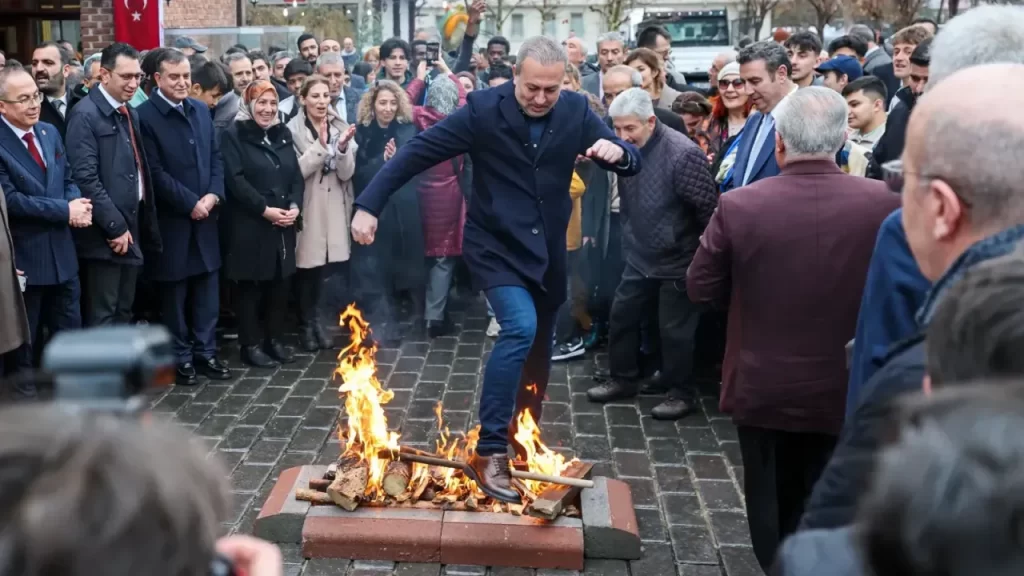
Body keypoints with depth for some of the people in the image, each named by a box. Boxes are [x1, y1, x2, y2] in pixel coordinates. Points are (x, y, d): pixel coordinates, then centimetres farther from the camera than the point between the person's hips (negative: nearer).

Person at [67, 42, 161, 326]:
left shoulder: (130, 113, 14)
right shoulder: (85, 114, -13)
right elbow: (85, 178, -19)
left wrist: (131, 227, 12)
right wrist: (115, 227, -18)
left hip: (132, 230, 8)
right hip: (105, 235, -8)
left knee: (123, 314, 15)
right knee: (102, 318, -2)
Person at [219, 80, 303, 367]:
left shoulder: (283, 134, 14)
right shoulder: (234, 135, -4)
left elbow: (297, 175, 11)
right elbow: (235, 180, -13)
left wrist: (295, 207, -6)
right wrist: (265, 209, -18)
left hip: (284, 225, 6)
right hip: (250, 225, -5)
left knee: (280, 284, 9)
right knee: (252, 286, 2)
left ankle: (275, 339, 21)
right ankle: (251, 344, 11)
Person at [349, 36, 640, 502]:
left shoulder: (576, 111, -6)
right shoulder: (483, 109, -16)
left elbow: (632, 163, -3)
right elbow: (418, 152, -15)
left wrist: (617, 152, -27)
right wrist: (368, 204, -21)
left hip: (548, 251, 5)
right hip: (496, 246, -5)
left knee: (537, 356, 14)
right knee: (520, 328, -26)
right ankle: (489, 452, -19)